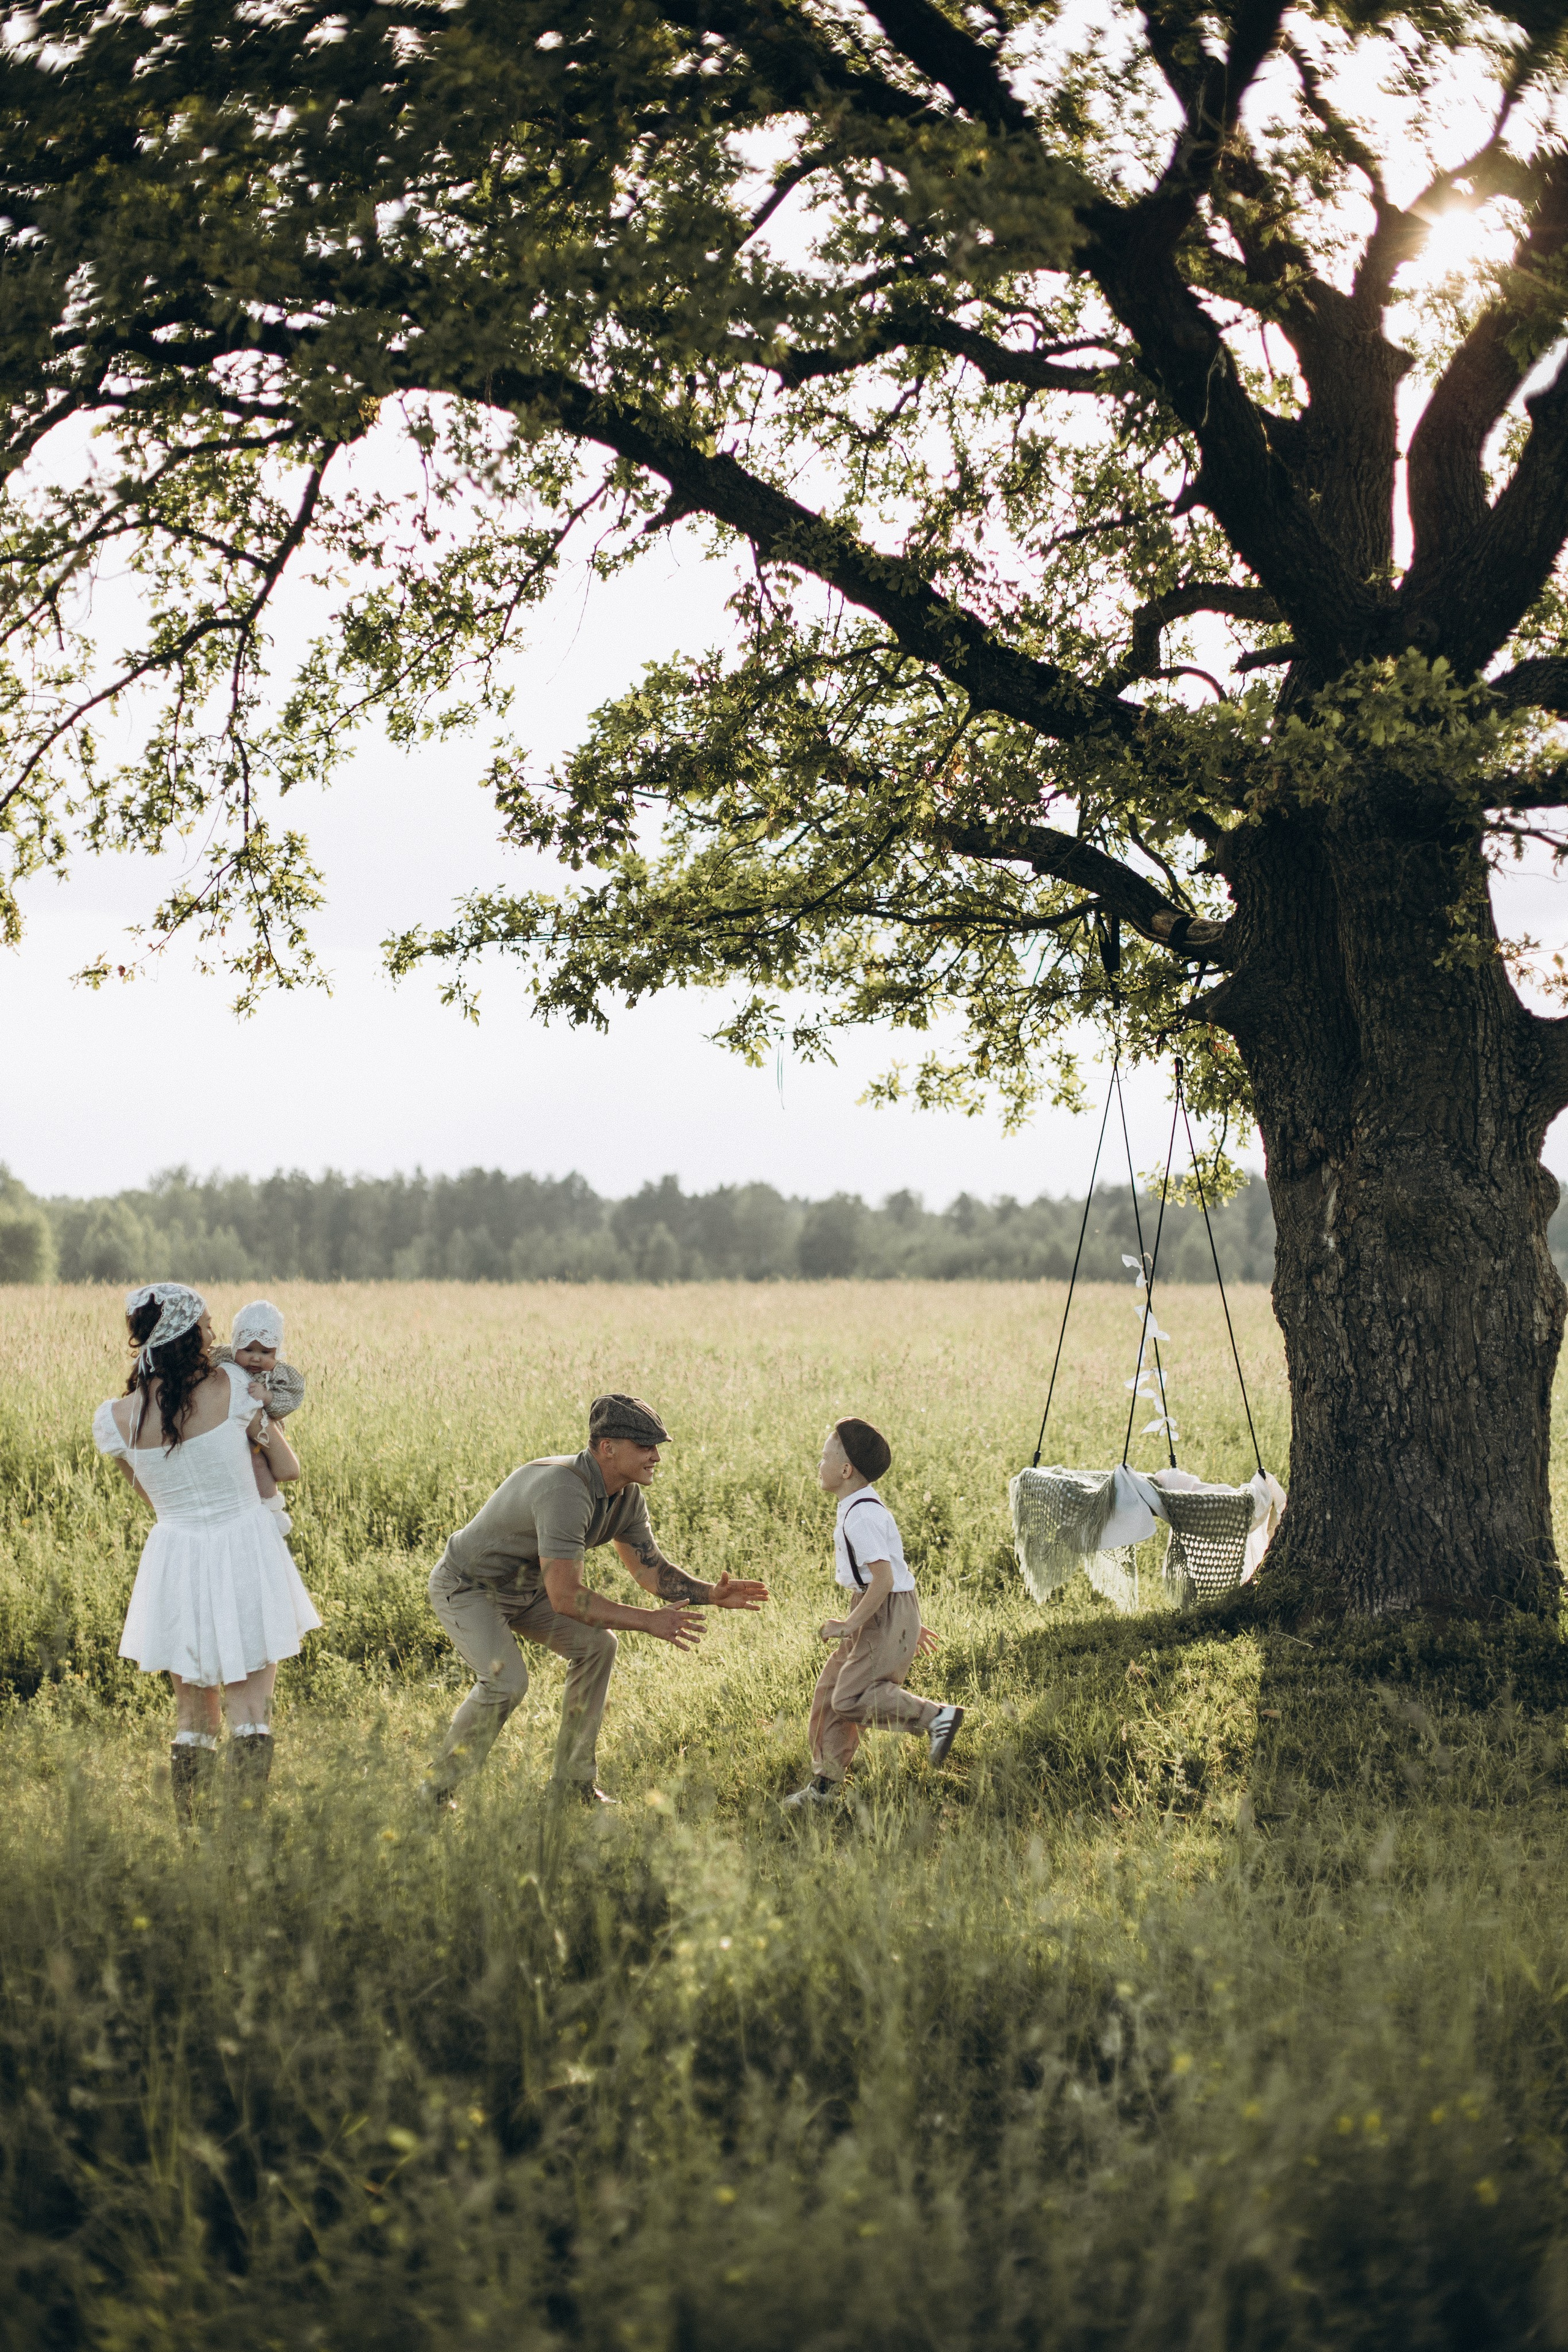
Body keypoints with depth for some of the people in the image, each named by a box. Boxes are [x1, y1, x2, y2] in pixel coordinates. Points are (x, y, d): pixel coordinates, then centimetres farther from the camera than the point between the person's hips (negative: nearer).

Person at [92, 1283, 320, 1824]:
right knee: (251, 1715, 4)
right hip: (247, 1556, -2)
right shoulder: (231, 1386, -12)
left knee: (193, 1718, 15)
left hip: (178, 1559, 2)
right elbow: (288, 1470, 0)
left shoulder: (114, 1420, -6)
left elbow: (154, 1499, 9)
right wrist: (267, 1420, 20)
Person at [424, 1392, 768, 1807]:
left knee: (595, 1645, -4)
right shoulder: (566, 1491, -37)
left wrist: (712, 1595, -13)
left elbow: (651, 1569, 4)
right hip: (466, 1587, -9)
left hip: (524, 1588, 9)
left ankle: (573, 1778, 5)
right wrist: (648, 1621, -36)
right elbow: (565, 1598, -40)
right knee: (505, 1680, -26)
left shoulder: (627, 1496, -7)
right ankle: (438, 1789, -8)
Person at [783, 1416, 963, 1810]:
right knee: (829, 1689, 10)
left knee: (850, 1698, -12)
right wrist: (910, 1625, 25)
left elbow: (884, 1578, -28)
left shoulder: (860, 1516, -20)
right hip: (877, 1613, 10)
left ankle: (937, 1718, -6)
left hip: (887, 1611, -10)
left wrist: (850, 1625, -23)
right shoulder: (865, 1508, 13)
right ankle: (825, 1783, 18)